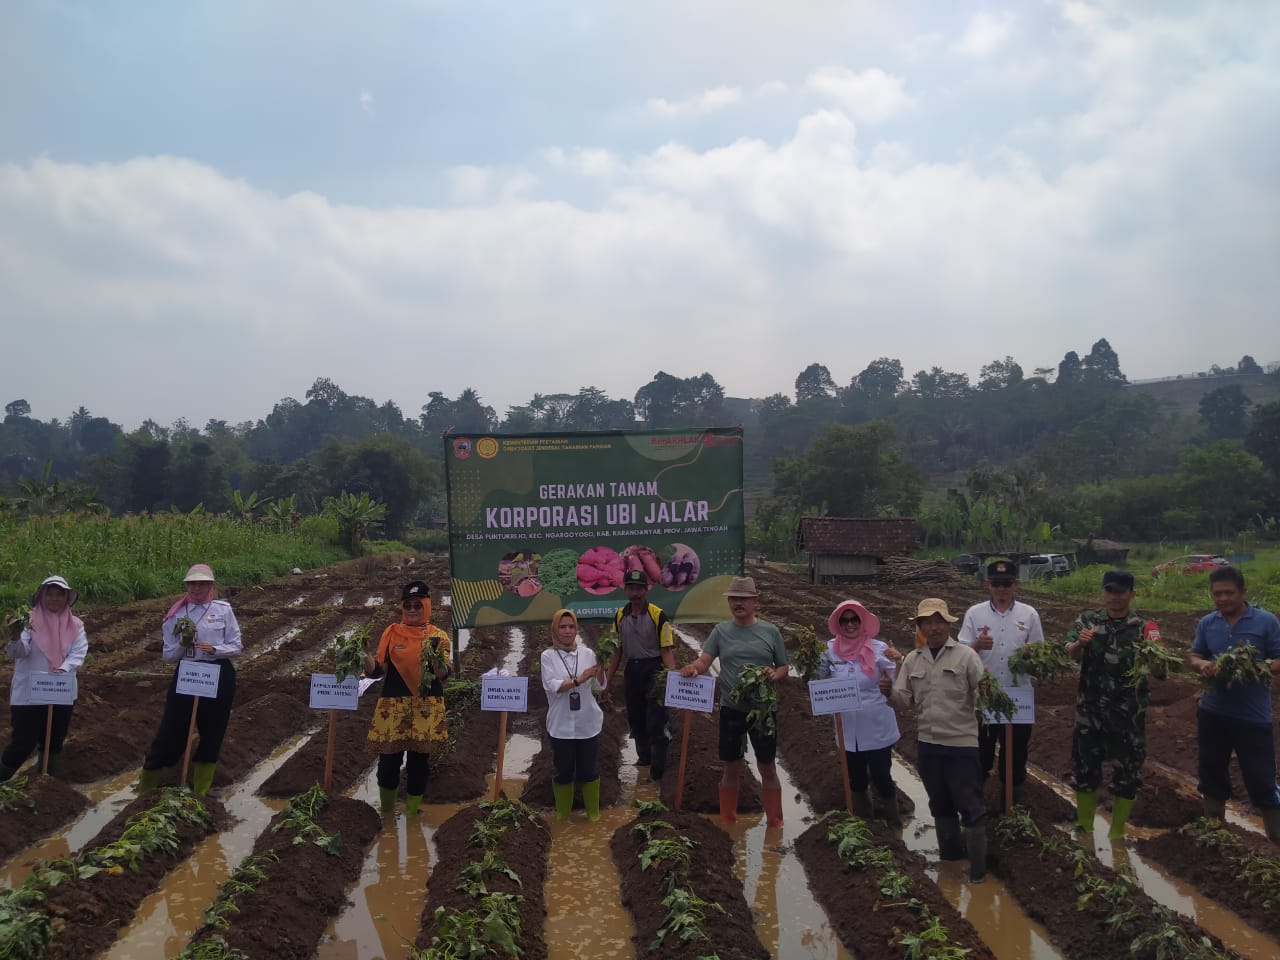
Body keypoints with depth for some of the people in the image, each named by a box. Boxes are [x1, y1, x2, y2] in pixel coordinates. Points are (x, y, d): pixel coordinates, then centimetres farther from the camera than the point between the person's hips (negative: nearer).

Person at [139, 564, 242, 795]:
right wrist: (182, 645, -18)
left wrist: (214, 649, -18)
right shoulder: (176, 614, 1)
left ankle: (200, 792, 23)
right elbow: (167, 656, 2)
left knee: (212, 733, 8)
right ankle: (146, 787, 20)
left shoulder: (223, 609, 0)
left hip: (218, 676, 0)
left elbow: (236, 647, 0)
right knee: (172, 731, 2)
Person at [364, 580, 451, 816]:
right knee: (388, 760, 2)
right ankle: (385, 814, 24)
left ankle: (411, 817, 20)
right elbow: (377, 670, 3)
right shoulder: (391, 633, 7)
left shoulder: (438, 636, 2)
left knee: (419, 762, 4)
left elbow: (444, 674, -8)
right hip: (393, 706, 1)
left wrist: (438, 663, -29)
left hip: (426, 708, -1)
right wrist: (365, 656, -16)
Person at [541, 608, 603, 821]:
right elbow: (551, 686, -16)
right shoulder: (548, 656, -5)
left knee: (588, 770, 11)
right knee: (563, 771, 11)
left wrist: (601, 666, -15)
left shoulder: (588, 653, -1)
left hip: (587, 724, 1)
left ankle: (593, 812, 30)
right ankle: (562, 812, 32)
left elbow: (598, 687, 0)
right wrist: (579, 680, -26)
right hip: (561, 725, -1)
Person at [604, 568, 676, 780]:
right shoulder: (620, 616, 5)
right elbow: (617, 649, 12)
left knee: (655, 720, -7)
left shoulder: (658, 615, -10)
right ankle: (644, 756, 32)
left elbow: (667, 649, -11)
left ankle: (658, 766, 1)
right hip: (632, 669, 5)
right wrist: (609, 679, 11)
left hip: (654, 669, -5)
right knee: (635, 717, 14)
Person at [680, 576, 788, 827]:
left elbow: (783, 666, 5)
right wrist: (693, 667, -31)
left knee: (767, 768, 9)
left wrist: (775, 675, -17)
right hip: (731, 709, 1)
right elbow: (704, 660, -8)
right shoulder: (721, 631, 1)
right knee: (731, 768, 13)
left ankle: (775, 823, 23)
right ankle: (727, 821, 27)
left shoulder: (770, 631, -1)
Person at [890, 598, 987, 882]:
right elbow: (906, 700, 6)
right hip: (927, 744, 5)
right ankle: (949, 857, 36)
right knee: (940, 804, 19)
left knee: (970, 806, 2)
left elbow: (982, 697, -9)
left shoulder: (965, 656, -6)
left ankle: (978, 868, 13)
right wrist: (889, 690, -13)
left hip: (962, 744, -4)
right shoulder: (912, 660, 6)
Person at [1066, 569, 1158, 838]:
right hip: (1090, 710, 0)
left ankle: (1117, 833, 23)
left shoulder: (1143, 627, 1)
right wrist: (1080, 643, -30)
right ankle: (1084, 829, 26)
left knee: (1127, 771, 6)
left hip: (1129, 714, 0)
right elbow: (1070, 654, -8)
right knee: (1085, 767, 8)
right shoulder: (1087, 620, 2)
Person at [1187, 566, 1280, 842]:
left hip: (1253, 714, -4)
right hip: (1213, 711, 4)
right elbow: (1194, 656, 10)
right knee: (1212, 770, 17)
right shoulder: (1206, 623, 4)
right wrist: (1202, 665, -13)